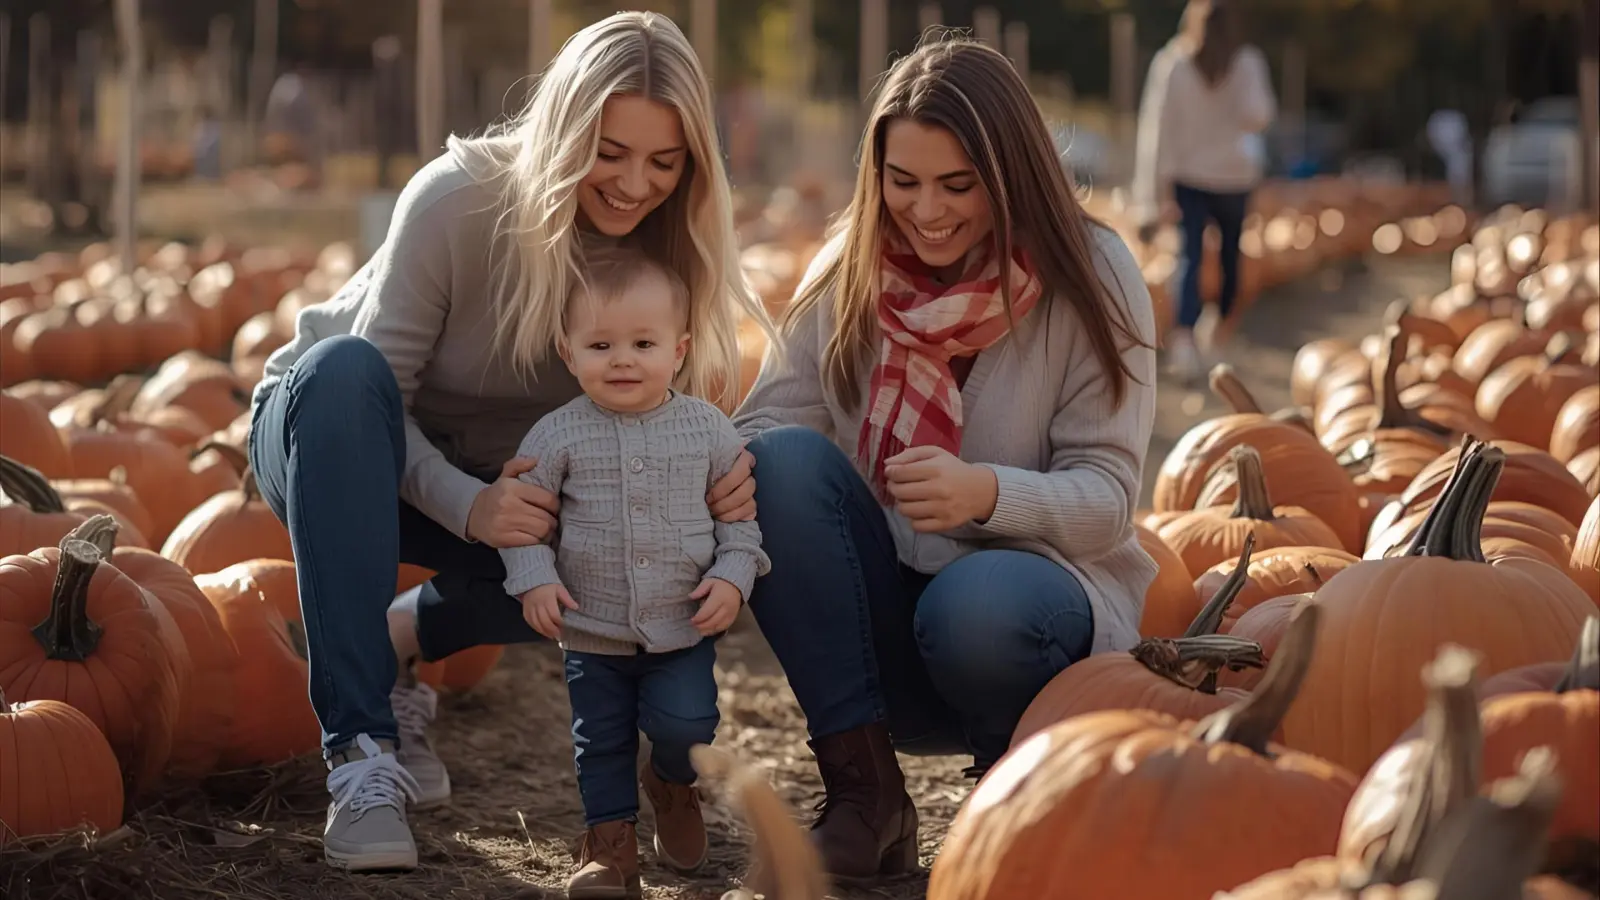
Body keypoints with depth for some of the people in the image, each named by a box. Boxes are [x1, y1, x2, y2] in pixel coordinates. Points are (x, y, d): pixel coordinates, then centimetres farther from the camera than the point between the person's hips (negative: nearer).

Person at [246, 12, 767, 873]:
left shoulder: (662, 240, -15)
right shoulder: (457, 197, -27)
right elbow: (378, 387, -25)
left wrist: (720, 476, -35)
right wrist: (467, 507, -42)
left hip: (486, 479, 4)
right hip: (327, 435, -3)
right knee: (345, 370, -39)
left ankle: (402, 637, 1)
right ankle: (361, 752, -39)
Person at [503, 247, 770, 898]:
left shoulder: (708, 429, -3)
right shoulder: (558, 437, -7)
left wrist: (732, 576, -8)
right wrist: (534, 579, -12)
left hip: (686, 627, 0)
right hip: (591, 631, 0)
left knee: (686, 726, -10)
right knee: (601, 740, 7)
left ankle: (672, 784, 23)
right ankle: (609, 838, 24)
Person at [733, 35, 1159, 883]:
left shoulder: (1090, 278, -10)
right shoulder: (849, 270, -2)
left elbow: (1106, 497, -14)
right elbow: (766, 423, -8)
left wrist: (987, 492, -36)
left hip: (1037, 594, -3)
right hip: (876, 616, 3)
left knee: (975, 609, -37)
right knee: (784, 461, -24)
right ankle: (863, 793, -20)